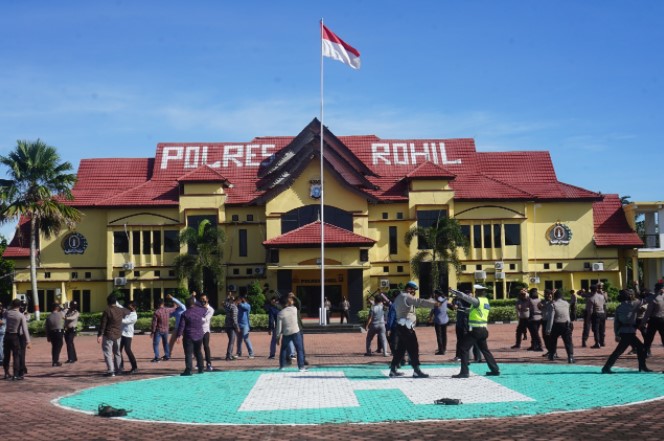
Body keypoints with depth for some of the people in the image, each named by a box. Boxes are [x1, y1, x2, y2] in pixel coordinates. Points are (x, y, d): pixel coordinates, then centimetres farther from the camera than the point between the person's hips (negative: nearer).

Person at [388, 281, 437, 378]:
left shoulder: (399, 297, 21)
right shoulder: (406, 297, -12)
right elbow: (420, 302, -23)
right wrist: (434, 303, -27)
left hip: (402, 326, 10)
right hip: (406, 326, -10)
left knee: (401, 348, 14)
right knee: (413, 348, -9)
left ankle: (393, 369, 17)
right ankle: (416, 371, -10)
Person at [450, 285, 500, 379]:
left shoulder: (477, 301, -13)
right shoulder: (486, 301, 12)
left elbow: (464, 296, -21)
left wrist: (453, 291, -14)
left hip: (476, 330, -9)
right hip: (483, 330, 9)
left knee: (464, 348, -5)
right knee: (484, 349, 20)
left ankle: (464, 372, -10)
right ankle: (495, 370, 23)